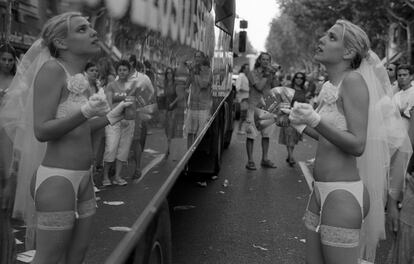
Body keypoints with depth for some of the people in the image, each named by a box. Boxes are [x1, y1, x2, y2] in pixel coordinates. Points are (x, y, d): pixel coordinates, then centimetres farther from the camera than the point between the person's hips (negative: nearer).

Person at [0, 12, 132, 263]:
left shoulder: (77, 75, 10)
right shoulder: (52, 69, -13)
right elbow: (41, 131, -19)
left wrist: (111, 117, 14)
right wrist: (86, 111, -31)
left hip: (83, 177, 9)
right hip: (57, 177, -8)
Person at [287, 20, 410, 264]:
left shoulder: (353, 80, -13)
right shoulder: (330, 86, 10)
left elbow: (357, 145, -19)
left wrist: (316, 120, -27)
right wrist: (303, 124, 12)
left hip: (343, 192, -8)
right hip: (322, 189, 8)